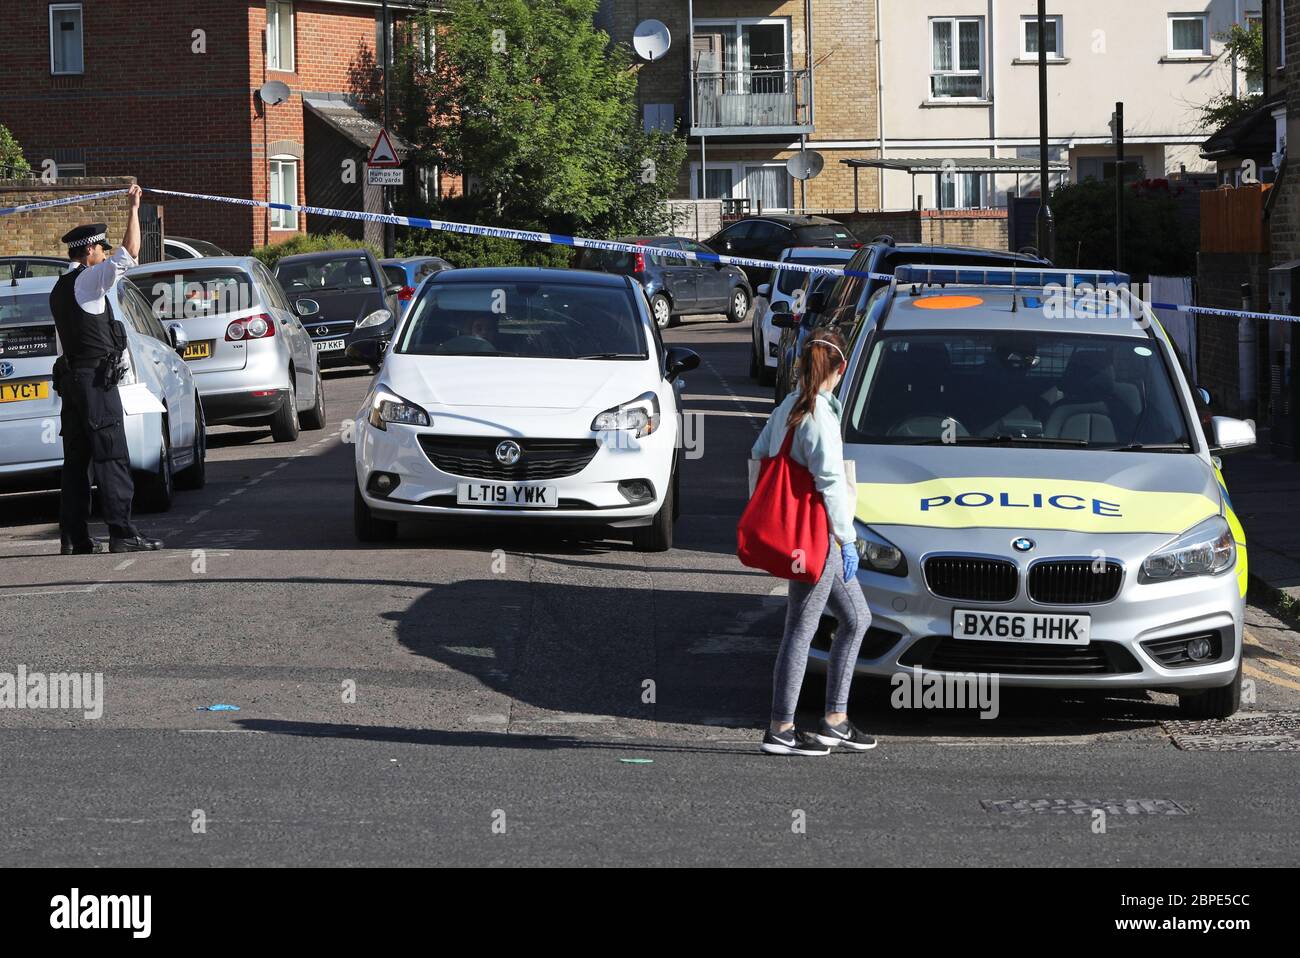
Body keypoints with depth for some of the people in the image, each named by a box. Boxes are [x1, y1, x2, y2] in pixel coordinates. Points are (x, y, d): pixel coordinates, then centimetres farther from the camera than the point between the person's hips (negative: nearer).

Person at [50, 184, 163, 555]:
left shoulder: (61, 289, 18)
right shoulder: (87, 282, -10)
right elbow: (129, 253, -17)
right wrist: (134, 209, -9)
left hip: (71, 376, 9)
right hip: (97, 377, -9)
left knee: (76, 459, 8)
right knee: (112, 458, -10)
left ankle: (74, 536, 7)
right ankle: (121, 534, -14)